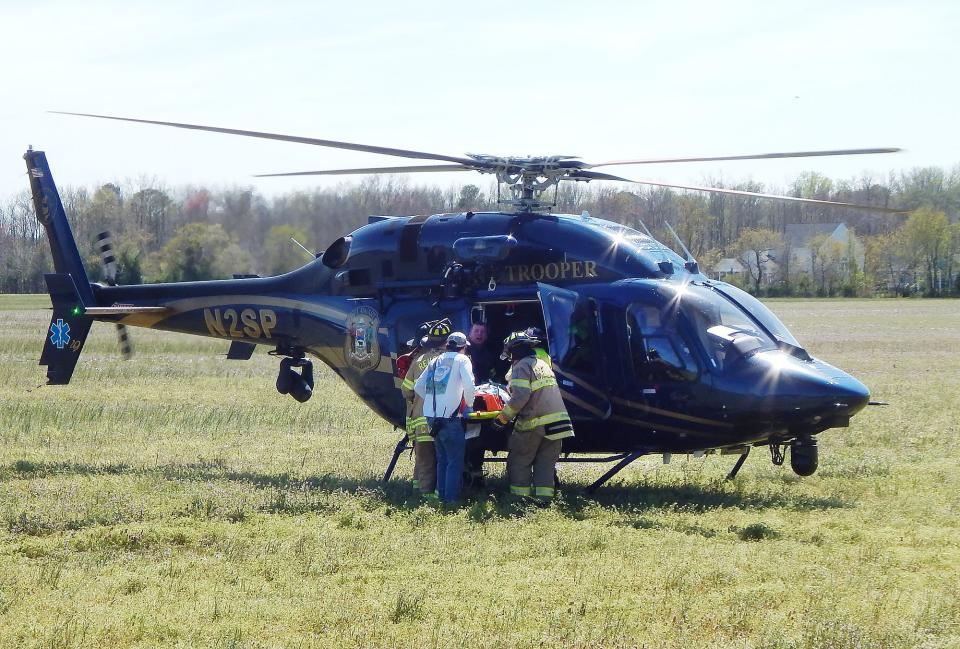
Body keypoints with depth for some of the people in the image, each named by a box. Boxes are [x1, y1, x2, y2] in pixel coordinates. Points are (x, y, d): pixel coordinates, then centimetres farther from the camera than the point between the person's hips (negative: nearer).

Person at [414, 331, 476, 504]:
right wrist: (469, 405, 0)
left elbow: (418, 387, 16)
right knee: (455, 461, -3)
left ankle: (442, 495, 18)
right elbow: (469, 385, -14)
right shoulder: (462, 360, 0)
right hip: (450, 417, -7)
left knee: (442, 459, 17)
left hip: (432, 417, 7)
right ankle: (451, 499, -8)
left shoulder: (436, 361, 17)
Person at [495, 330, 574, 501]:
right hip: (557, 421, 7)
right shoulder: (543, 365, 21)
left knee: (519, 462, 4)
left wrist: (504, 416, -7)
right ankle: (544, 498, 2)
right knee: (546, 463, 9)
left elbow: (520, 397, -17)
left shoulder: (521, 366, -5)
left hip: (534, 424, -7)